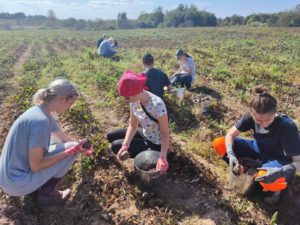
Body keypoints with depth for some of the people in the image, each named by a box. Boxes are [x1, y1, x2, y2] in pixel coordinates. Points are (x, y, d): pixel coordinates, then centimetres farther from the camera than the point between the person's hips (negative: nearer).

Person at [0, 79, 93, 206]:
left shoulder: (42, 113, 0)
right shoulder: (41, 121, -29)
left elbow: (64, 139, 16)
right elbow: (36, 166, -23)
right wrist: (71, 151, -20)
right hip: (17, 183, -8)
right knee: (70, 148, -9)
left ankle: (32, 188, 16)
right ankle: (46, 194, 6)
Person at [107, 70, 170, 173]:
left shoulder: (157, 105, -33)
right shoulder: (134, 101, -11)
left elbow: (165, 134, -26)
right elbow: (132, 126, -5)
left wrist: (162, 157, -37)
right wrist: (125, 145, -19)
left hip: (156, 144, -7)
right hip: (145, 135, 8)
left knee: (116, 146, -13)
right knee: (111, 136, 7)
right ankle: (137, 154, 10)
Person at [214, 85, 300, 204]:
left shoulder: (287, 126, -33)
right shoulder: (250, 116, -23)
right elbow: (231, 134, -15)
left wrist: (280, 172, -47)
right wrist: (231, 155, -32)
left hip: (279, 159, -3)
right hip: (258, 149, 4)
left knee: (272, 180, -39)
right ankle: (240, 169, 7)